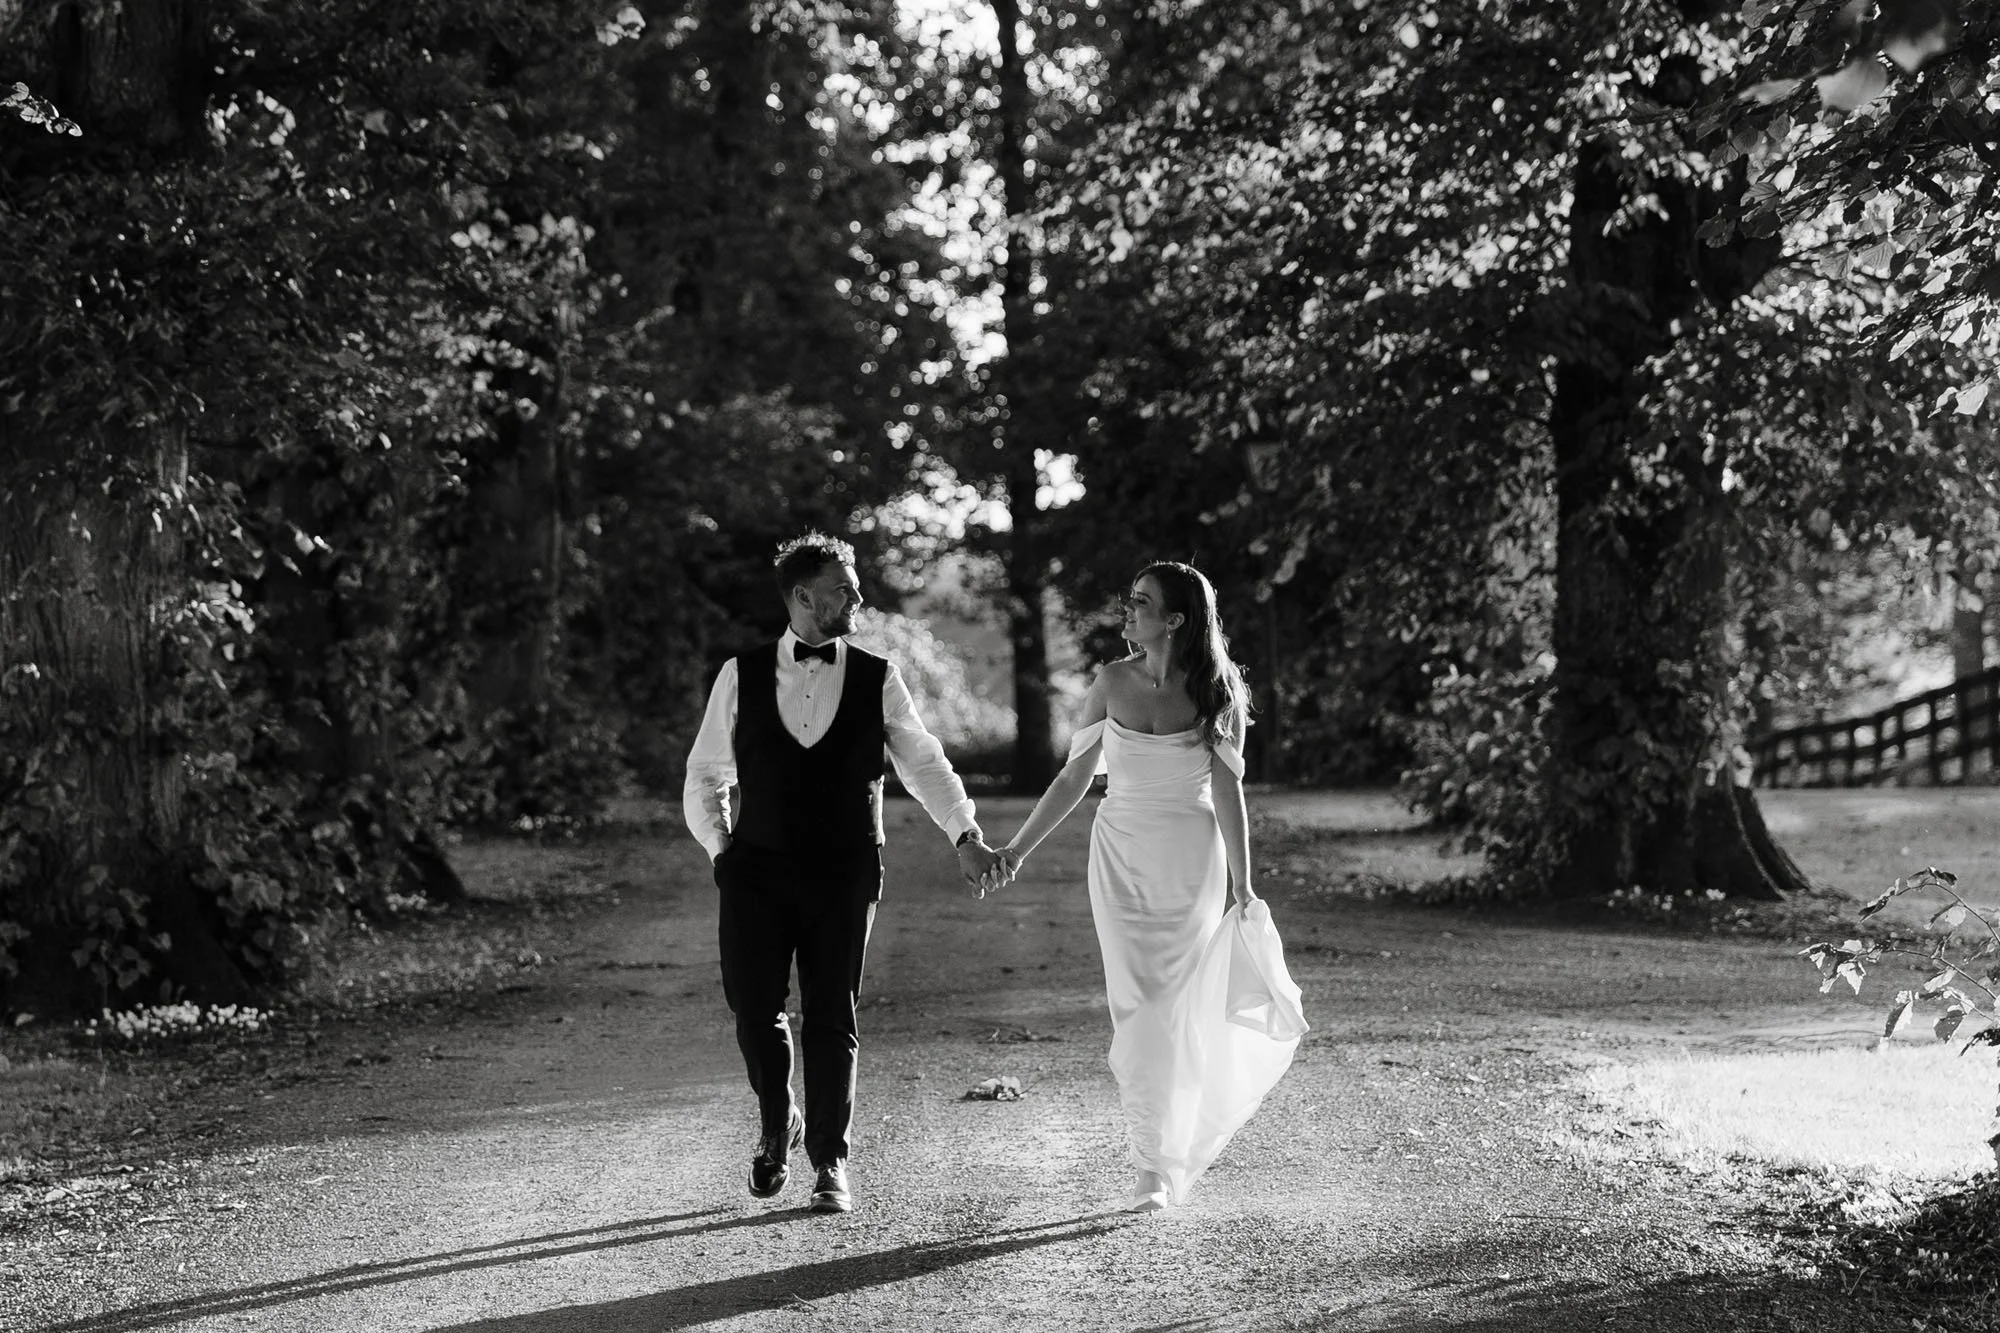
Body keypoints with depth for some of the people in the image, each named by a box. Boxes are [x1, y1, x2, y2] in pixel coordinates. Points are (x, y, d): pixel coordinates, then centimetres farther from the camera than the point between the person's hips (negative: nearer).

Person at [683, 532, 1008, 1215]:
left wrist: (967, 835, -2)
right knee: (754, 1007, -5)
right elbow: (705, 776, 14)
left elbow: (923, 761, 9)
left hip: (843, 876, 0)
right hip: (757, 871, 0)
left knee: (831, 1017, -1)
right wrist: (720, 846, 3)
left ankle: (830, 1163, 12)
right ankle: (777, 1126, 23)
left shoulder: (876, 679, 5)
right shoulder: (741, 677, 5)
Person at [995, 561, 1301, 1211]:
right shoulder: (1113, 682, 0)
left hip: (1190, 863, -2)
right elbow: (1074, 778, 6)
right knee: (1134, 1006, -2)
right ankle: (1154, 1162, 6)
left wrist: (1242, 884, -7)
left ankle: (1161, 1160, 9)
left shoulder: (1215, 693, -5)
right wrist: (1017, 849, 5)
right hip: (1120, 858, 2)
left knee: (1170, 1009, -4)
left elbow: (1228, 792, -4)